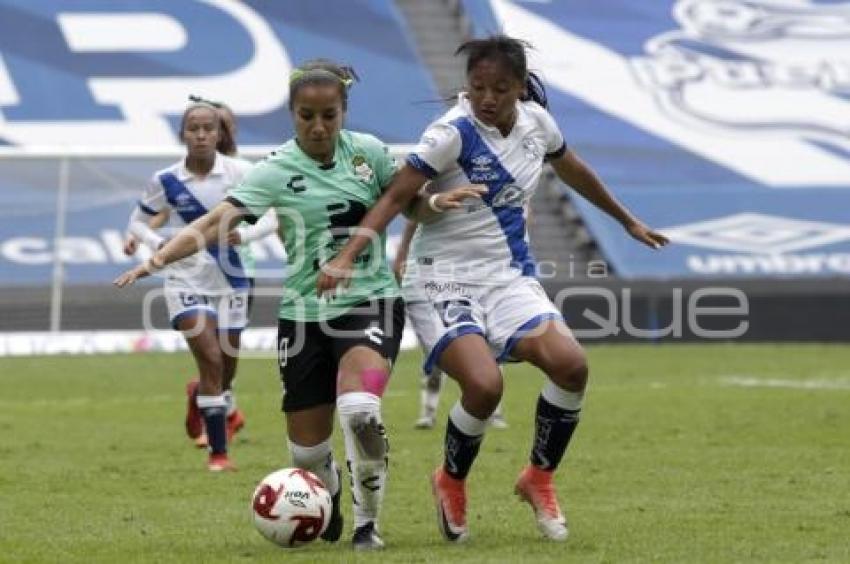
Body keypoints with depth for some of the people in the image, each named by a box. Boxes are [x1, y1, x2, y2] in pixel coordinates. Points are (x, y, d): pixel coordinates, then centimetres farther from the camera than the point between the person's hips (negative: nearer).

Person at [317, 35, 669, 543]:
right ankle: (451, 482, 6)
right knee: (485, 386, -26)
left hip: (509, 276, 5)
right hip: (445, 279, -5)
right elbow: (395, 198, -18)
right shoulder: (452, 133, -17)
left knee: (572, 366, -18)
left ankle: (539, 477, 7)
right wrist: (346, 258, -31)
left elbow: (573, 170, 21)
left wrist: (628, 221, 33)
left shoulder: (535, 120, 1)